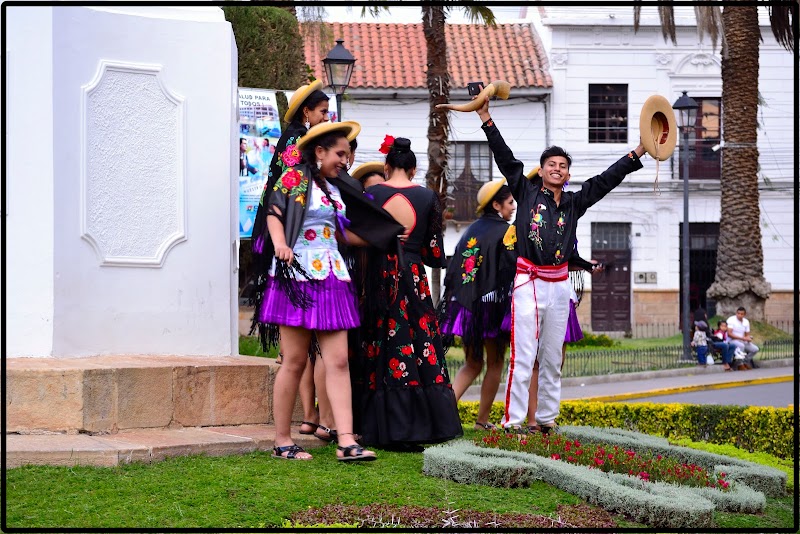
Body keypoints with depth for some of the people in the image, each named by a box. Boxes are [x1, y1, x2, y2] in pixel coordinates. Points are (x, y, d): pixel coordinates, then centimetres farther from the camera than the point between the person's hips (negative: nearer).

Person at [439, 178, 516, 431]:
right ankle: (482, 420, 12)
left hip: (464, 305, 6)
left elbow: (453, 268, 12)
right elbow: (515, 266, -18)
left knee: (473, 364, 15)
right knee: (495, 364, 9)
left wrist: (453, 300, 16)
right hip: (492, 305, -6)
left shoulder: (471, 230, 13)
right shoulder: (505, 231, -7)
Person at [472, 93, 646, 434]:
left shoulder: (574, 203, 11)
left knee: (552, 359, 11)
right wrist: (486, 119, -5)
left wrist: (638, 152, 14)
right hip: (529, 281, -4)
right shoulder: (526, 192, 3)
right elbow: (505, 158, 0)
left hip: (559, 285, 4)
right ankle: (513, 421, -9)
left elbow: (607, 179, 15)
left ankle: (547, 418, 19)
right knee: (523, 357, -9)